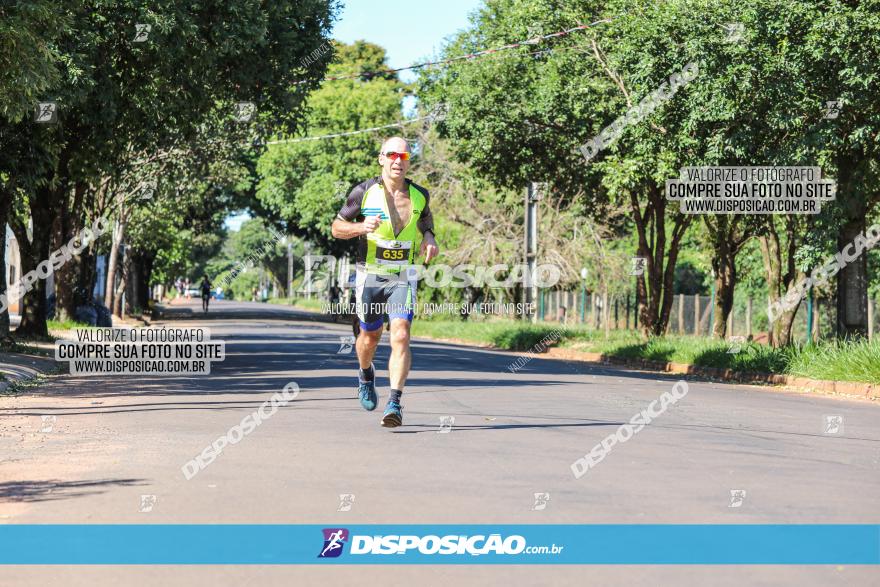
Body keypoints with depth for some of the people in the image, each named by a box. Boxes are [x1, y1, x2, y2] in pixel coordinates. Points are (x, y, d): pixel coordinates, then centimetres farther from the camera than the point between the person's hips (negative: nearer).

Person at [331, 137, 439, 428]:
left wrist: (429, 238, 4)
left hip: (403, 278, 0)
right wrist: (361, 227, -20)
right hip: (370, 275, 0)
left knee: (401, 336, -17)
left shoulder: (419, 195, 2)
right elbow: (337, 228, 0)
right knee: (370, 337, 13)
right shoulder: (364, 192, -7)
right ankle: (366, 374, 47)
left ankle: (395, 403, -20)